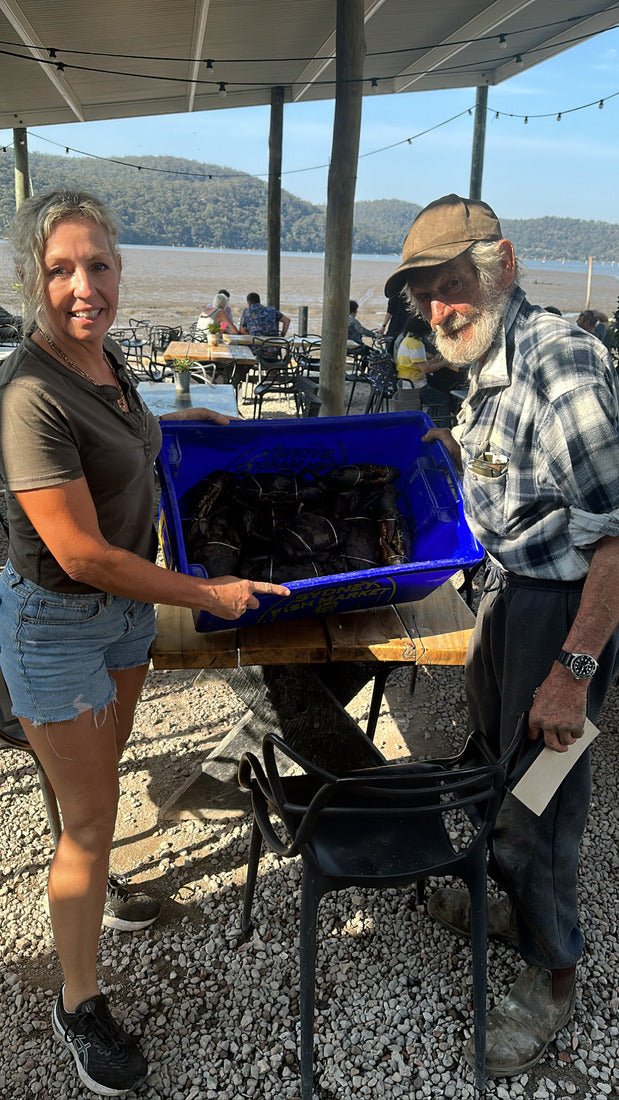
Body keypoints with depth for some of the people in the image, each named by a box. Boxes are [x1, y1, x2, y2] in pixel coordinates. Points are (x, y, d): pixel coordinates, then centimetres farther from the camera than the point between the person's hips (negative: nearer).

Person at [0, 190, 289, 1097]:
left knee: (101, 777, 27)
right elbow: (82, 554, -27)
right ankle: (79, 1005, 28)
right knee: (90, 818, 5)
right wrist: (209, 595, -19)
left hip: (125, 608, 8)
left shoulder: (102, 355, -1)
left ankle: (91, 893, 54)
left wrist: (175, 421, 8)